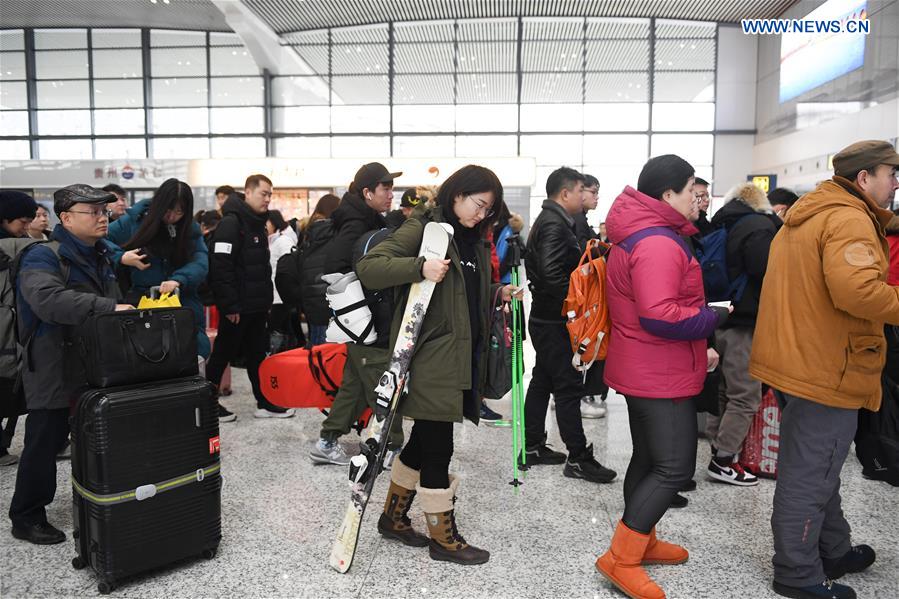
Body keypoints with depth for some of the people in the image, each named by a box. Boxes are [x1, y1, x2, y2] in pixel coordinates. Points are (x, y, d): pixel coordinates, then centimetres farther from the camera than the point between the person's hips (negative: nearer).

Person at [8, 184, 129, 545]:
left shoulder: (100, 256, 14)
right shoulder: (44, 257, -14)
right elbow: (47, 299, -35)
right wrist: (106, 308, -39)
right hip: (56, 373, -8)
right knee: (45, 443, 2)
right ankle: (26, 518, 19)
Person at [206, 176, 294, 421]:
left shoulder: (258, 224, 15)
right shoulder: (231, 223, -14)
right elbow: (221, 267, -21)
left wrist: (267, 299, 17)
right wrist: (229, 306, -23)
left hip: (257, 306, 9)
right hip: (238, 307, -9)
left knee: (258, 354, 12)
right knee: (223, 354, 3)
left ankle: (265, 403, 19)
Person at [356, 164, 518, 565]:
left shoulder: (472, 238, 16)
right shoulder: (424, 227, -9)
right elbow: (368, 267, -17)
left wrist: (497, 294, 8)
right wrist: (420, 267, -30)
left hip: (461, 355, 9)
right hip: (431, 355, -9)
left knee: (424, 441, 18)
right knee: (438, 446, 1)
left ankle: (393, 517, 35)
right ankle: (443, 538, 18)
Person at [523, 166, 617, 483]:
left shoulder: (546, 220, 15)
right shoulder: (555, 225, -17)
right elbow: (553, 275, -28)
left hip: (543, 318, 11)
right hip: (555, 322, -11)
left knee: (542, 381, 15)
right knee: (569, 387, -4)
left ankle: (533, 447, 25)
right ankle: (578, 458, 5)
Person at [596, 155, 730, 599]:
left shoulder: (639, 235, 13)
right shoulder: (659, 244, -22)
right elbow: (659, 315, -30)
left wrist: (697, 348, 17)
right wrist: (713, 317, -15)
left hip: (643, 370, 11)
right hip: (661, 375, -11)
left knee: (649, 458, 20)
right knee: (675, 467, -5)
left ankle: (641, 541, 35)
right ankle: (620, 559, 2)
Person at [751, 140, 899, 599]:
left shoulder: (809, 213, 16)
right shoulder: (849, 220, -16)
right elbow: (857, 291, -31)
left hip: (799, 356, 10)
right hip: (826, 368, -10)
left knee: (816, 464, 22)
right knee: (810, 474, 2)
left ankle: (832, 550, 39)